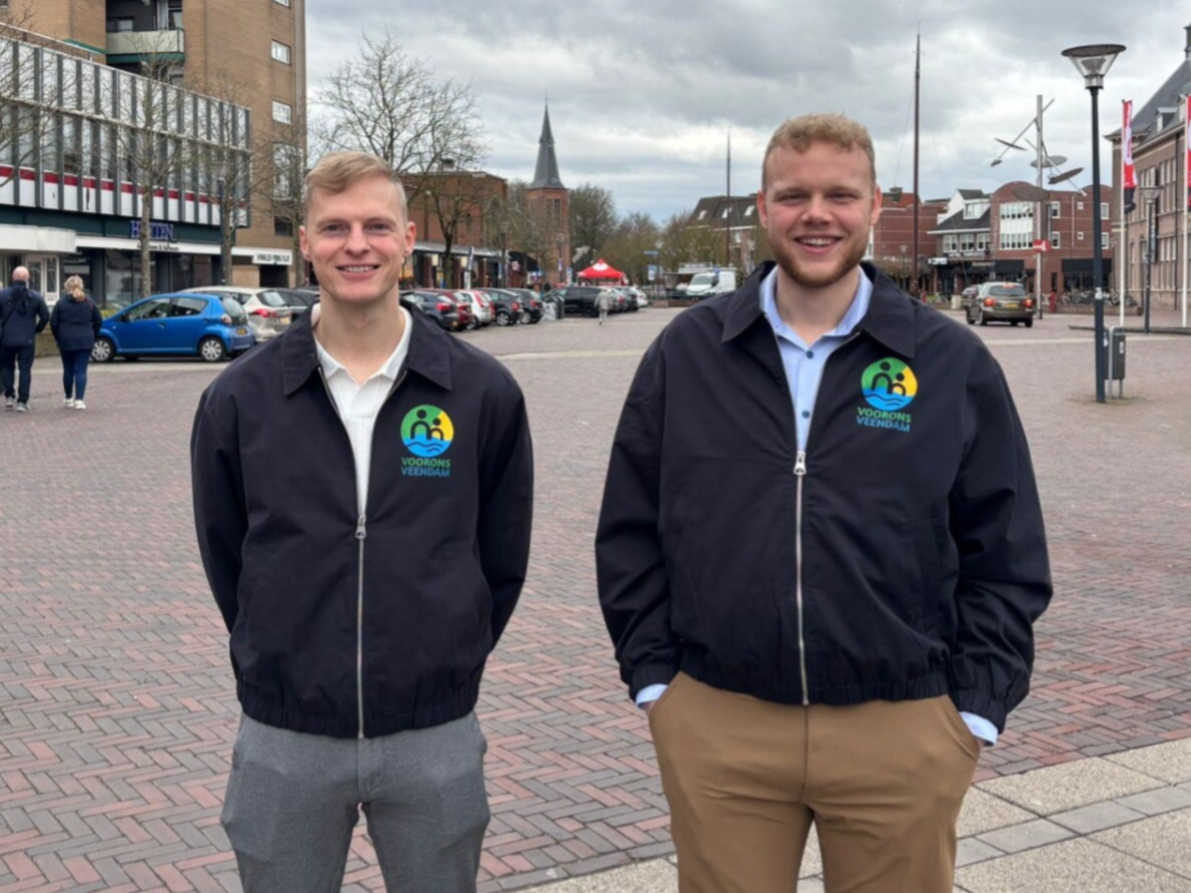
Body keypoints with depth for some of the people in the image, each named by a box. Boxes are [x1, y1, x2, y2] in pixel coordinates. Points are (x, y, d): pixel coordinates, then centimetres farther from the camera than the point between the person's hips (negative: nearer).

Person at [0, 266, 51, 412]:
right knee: (25, 369, 4)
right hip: (27, 340, 0)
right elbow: (45, 316, -1)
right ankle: (22, 401, 0)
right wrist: (36, 329, 14)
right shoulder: (36, 296, -2)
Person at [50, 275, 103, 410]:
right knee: (81, 370, -2)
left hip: (66, 341, 0)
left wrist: (58, 338, 10)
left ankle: (68, 399, 22)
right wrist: (93, 337, 15)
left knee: (68, 370, 13)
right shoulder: (89, 303, 3)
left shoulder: (61, 303, -1)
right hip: (85, 341, 0)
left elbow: (53, 323, -3)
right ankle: (79, 399, -11)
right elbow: (98, 321, 4)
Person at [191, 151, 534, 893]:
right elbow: (225, 559, 7)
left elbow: (503, 559, 5)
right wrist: (283, 667, 8)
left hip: (436, 740, 0)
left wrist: (442, 665, 7)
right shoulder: (240, 399, -3)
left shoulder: (483, 392, -4)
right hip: (284, 741, 0)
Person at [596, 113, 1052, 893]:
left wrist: (978, 704, -1)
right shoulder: (685, 353, 4)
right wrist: (652, 674, 2)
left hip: (903, 734, 0)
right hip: (715, 729, 1)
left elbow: (1007, 555, 4)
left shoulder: (953, 364, 1)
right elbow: (630, 533, 8)